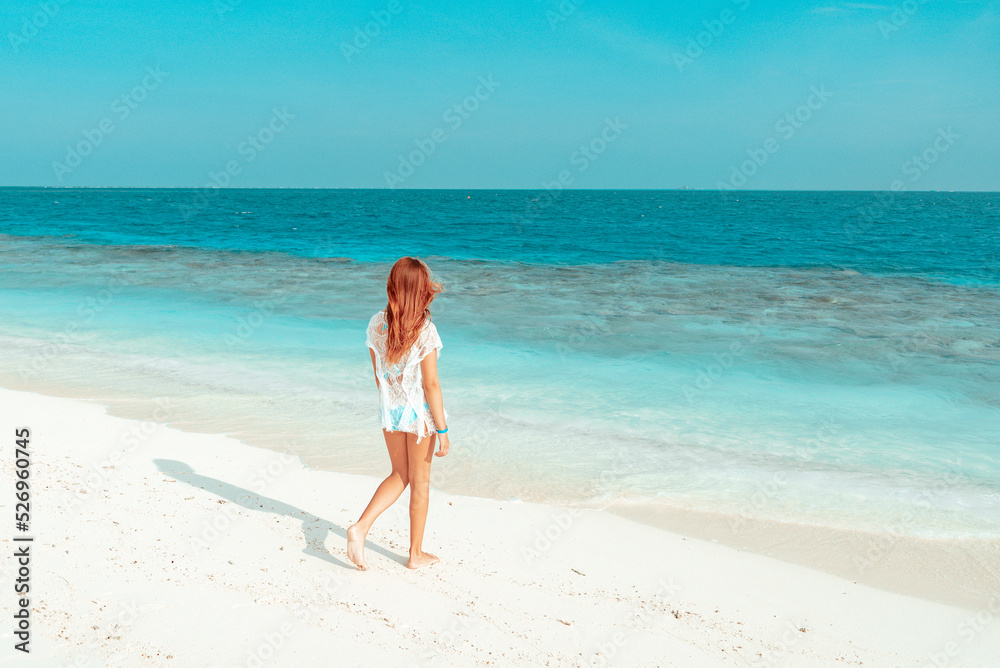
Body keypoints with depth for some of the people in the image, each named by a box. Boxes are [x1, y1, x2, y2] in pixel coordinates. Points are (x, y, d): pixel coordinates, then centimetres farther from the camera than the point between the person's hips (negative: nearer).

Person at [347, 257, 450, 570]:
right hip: (420, 413, -5)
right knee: (420, 482, 12)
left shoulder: (376, 323, -3)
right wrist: (442, 429, -10)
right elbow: (431, 384, -17)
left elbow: (378, 374, 7)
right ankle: (416, 554, 24)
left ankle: (360, 527, 6)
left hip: (389, 412, 5)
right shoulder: (425, 330, -20)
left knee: (400, 475, 22)